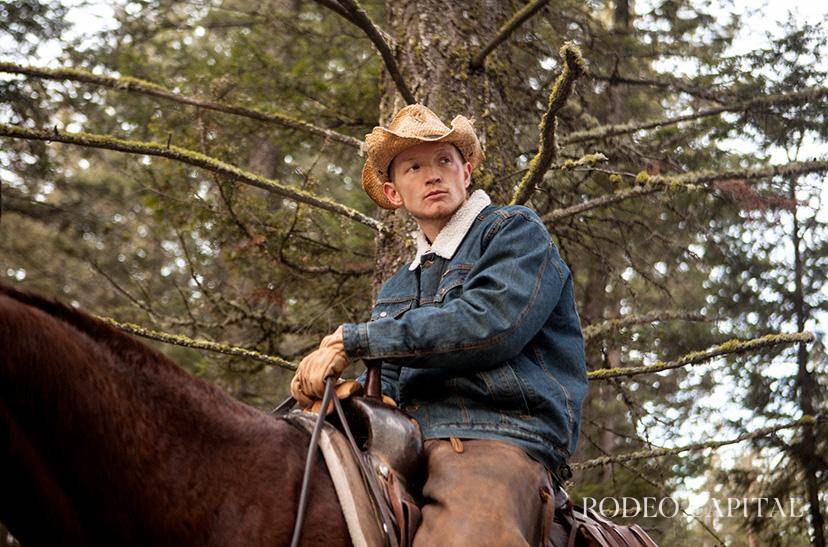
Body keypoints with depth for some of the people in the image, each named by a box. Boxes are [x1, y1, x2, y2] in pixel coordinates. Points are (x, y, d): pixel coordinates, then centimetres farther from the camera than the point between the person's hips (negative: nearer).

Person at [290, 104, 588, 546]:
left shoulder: (516, 231, 6)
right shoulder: (397, 288, 28)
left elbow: (490, 323, -12)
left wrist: (356, 339, -8)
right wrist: (330, 388, 0)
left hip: (499, 439, -7)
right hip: (412, 445, 8)